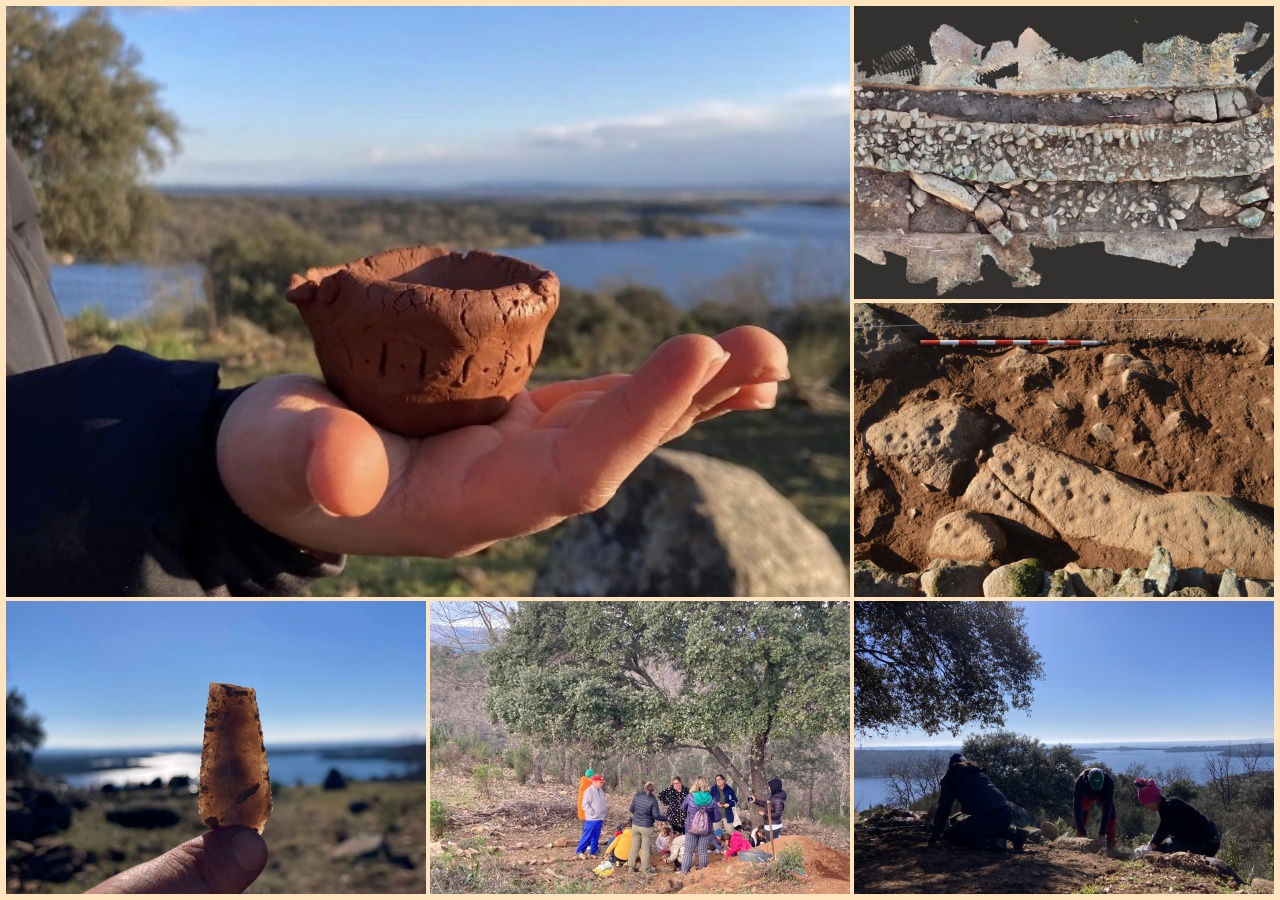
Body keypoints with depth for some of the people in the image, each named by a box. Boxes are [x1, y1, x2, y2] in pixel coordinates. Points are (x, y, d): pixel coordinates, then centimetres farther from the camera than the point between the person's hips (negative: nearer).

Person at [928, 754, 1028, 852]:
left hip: (985, 818, -7)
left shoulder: (951, 777, 15)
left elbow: (943, 808, 11)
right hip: (1007, 815, 7)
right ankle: (1014, 833, 10)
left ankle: (990, 843, -8)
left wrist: (934, 837, 16)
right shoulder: (979, 772, 32)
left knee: (950, 836, 10)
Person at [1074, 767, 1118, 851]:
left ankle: (1111, 847, -15)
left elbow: (1107, 807, -38)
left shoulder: (1109, 782, -41)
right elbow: (1077, 808, -39)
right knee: (1082, 818, -16)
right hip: (1087, 795, 0)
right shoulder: (1081, 781, -41)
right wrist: (1083, 833, -42)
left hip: (1103, 795, 0)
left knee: (1111, 815, -20)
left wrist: (1102, 833, -39)